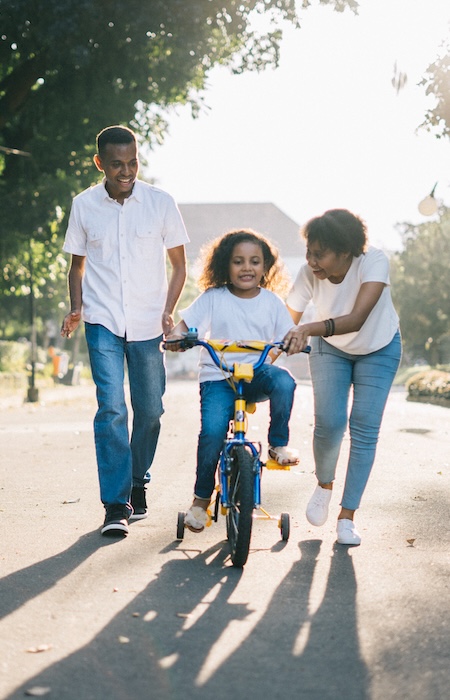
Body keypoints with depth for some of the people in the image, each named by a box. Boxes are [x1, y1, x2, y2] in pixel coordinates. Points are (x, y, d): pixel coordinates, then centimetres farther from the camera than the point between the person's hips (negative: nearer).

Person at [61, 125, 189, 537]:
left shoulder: (161, 203, -2)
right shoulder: (84, 205, 1)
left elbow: (179, 265, 6)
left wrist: (168, 312, -7)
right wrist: (76, 309, -2)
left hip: (148, 324, 1)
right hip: (103, 322, -1)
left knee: (150, 409, 6)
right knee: (111, 407, -12)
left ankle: (138, 483, 30)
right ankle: (116, 505, -9)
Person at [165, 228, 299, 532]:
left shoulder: (272, 302, 7)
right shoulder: (213, 298, 1)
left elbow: (287, 336, 3)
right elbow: (185, 324, -3)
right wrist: (176, 336, -26)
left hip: (257, 373, 2)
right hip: (218, 377, -1)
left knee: (284, 381, -34)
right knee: (212, 431, -24)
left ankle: (279, 444, -10)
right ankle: (201, 499, -2)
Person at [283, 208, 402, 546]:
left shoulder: (373, 261, -35)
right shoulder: (309, 273, -27)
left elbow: (357, 319, -46)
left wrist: (309, 329, -61)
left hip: (378, 350, -1)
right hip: (331, 349, 1)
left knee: (365, 430, -8)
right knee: (328, 423, -14)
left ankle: (347, 516, 5)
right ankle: (324, 485, 17)